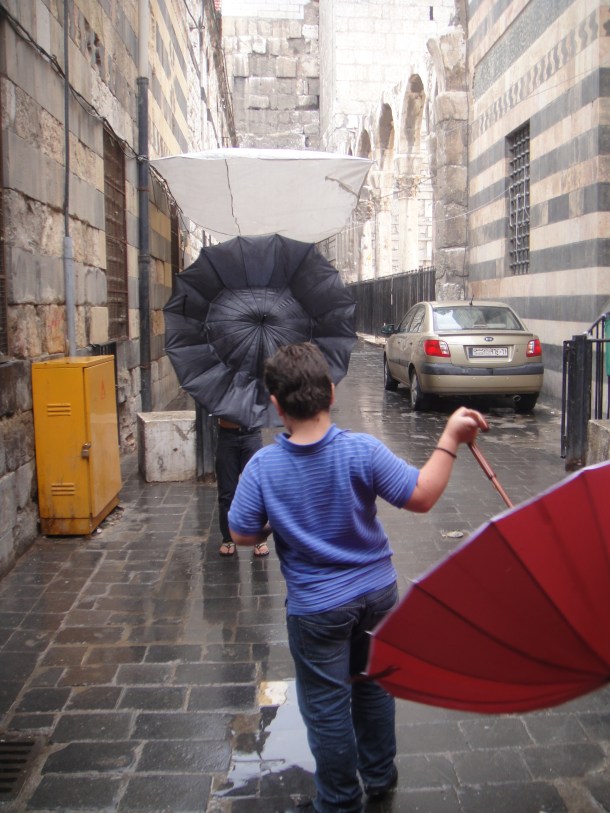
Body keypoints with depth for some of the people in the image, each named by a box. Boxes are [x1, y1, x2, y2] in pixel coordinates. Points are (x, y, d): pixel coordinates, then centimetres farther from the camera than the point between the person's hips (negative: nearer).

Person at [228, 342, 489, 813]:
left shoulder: (263, 467, -19)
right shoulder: (363, 451, -21)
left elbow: (243, 535, -11)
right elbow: (422, 496, -16)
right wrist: (450, 439, -11)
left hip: (316, 608, -2)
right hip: (377, 593, 3)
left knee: (327, 707, 16)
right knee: (373, 685, 26)